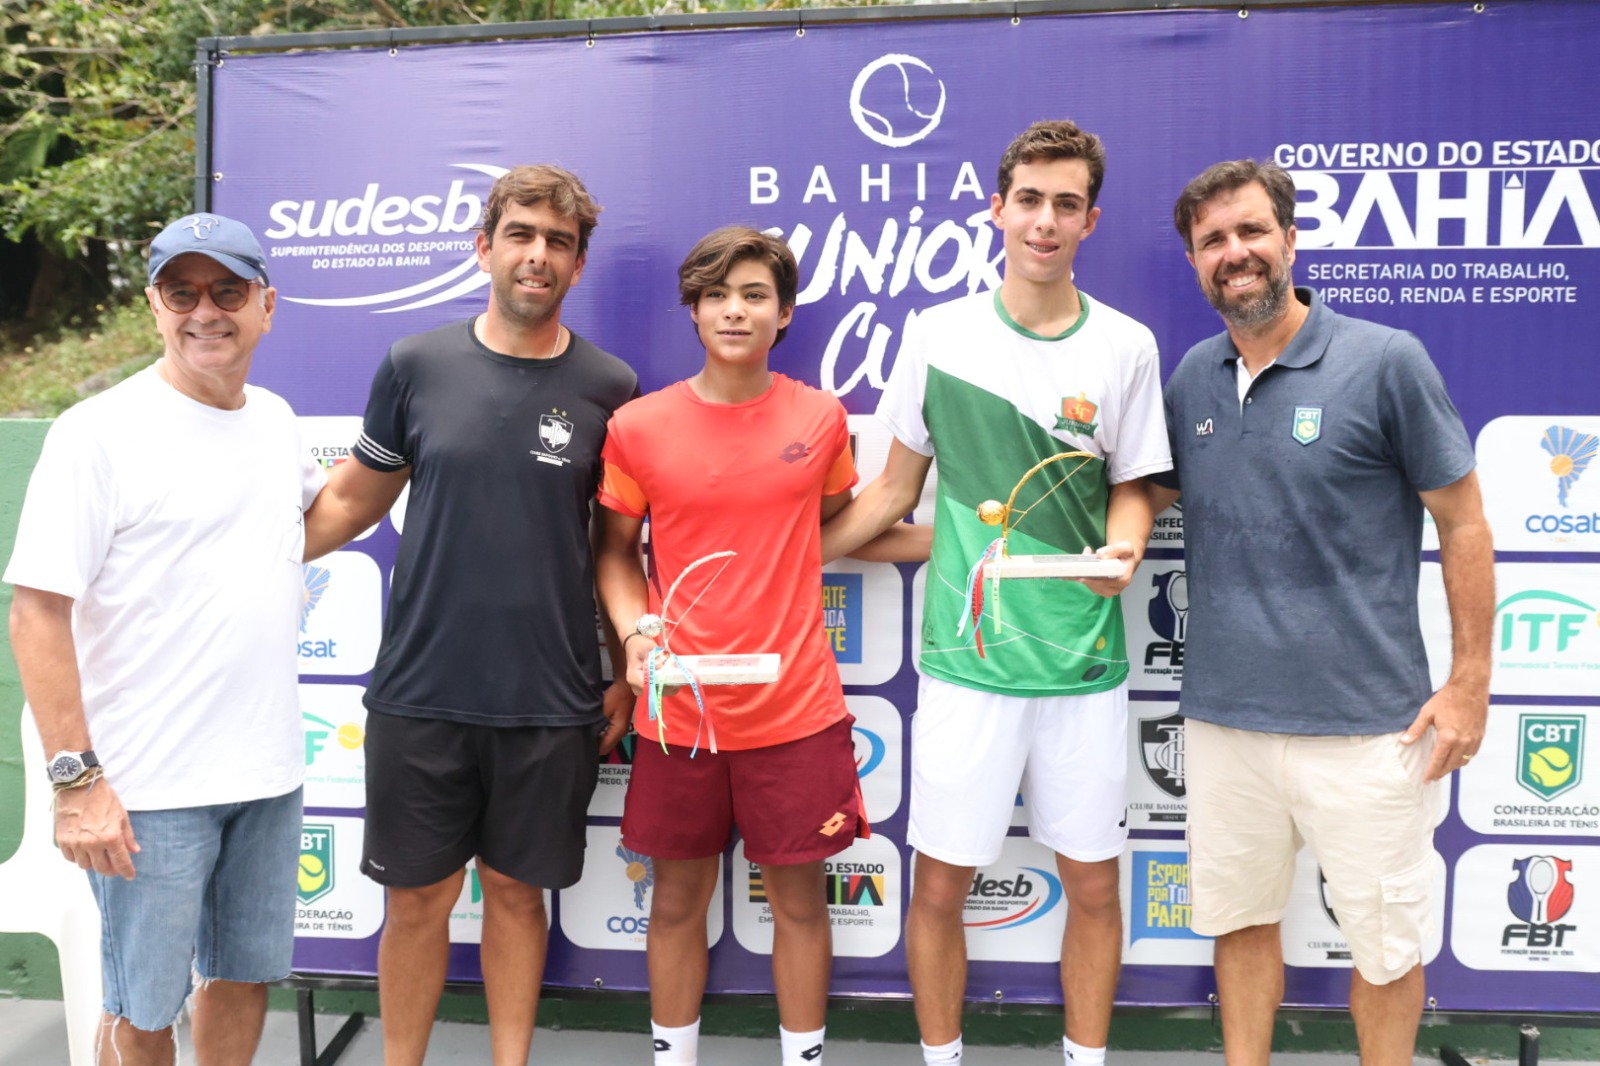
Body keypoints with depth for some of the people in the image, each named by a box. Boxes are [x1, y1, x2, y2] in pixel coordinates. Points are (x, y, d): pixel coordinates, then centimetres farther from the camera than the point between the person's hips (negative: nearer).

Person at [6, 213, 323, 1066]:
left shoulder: (275, 419, 7)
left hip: (268, 771, 6)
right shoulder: (99, 431, -12)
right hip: (150, 787, -5)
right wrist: (74, 778, -18)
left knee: (246, 973, 19)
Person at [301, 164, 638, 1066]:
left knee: (518, 891, 14)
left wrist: (631, 671, 5)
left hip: (550, 701, 0)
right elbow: (355, 498, 9)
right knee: (419, 898, 11)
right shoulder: (416, 366, 0)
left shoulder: (608, 387, -1)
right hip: (420, 691, 1)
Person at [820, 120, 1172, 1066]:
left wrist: (1122, 546, -14)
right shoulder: (940, 333, 1)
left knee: (1093, 882, 11)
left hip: (1084, 660, 1)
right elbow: (895, 491, 8)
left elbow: (1132, 487, 9)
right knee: (940, 883, 7)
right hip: (966, 657, 0)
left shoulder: (1125, 346, 1)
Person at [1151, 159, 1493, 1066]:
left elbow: (1463, 523, -4)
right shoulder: (1194, 376, 6)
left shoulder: (1387, 361, -8)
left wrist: (1470, 683, -6)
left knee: (1386, 940, 13)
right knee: (1240, 919, 19)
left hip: (1365, 721, -4)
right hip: (1223, 713, 4)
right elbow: (1155, 492, 18)